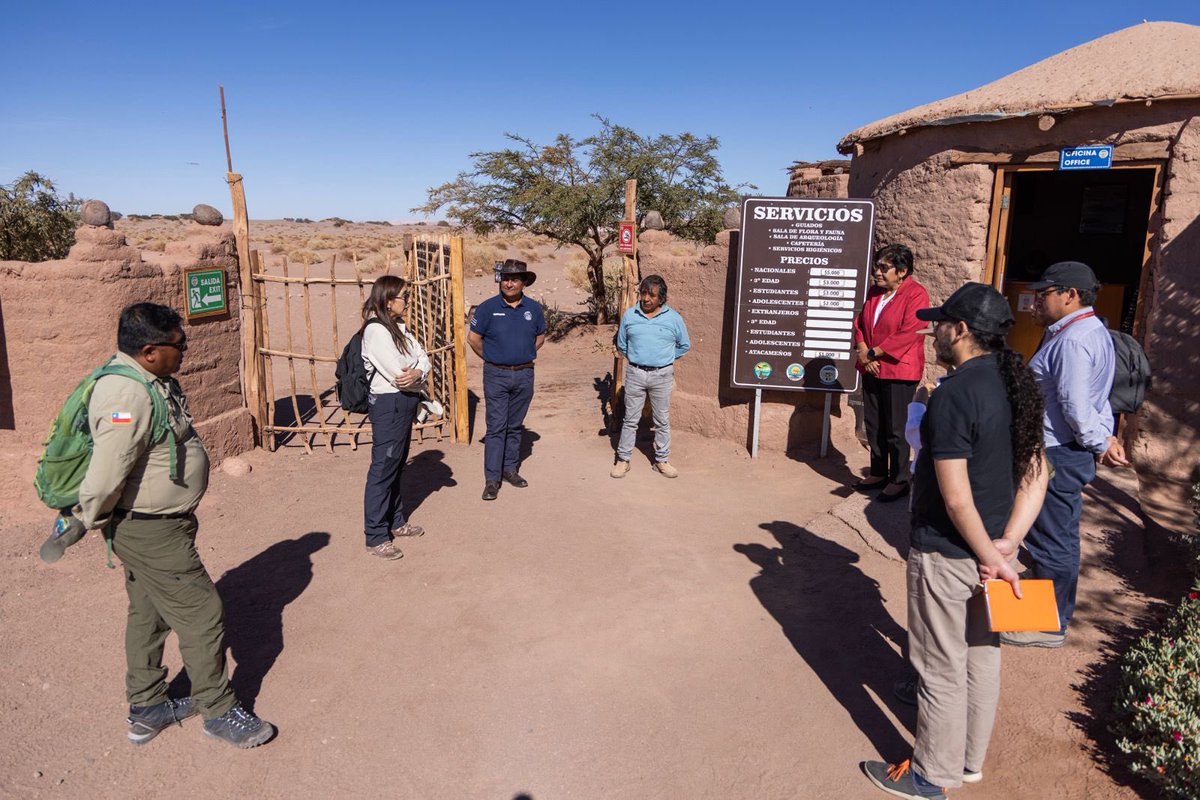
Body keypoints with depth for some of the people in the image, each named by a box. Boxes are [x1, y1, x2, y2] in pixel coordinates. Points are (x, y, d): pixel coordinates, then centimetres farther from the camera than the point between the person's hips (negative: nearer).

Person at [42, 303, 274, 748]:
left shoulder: (153, 379, 6)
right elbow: (106, 475, -27)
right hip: (151, 532, -10)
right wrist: (84, 524, -11)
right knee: (202, 614, 1)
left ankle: (147, 709, 37)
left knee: (148, 614, 21)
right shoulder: (129, 397, -28)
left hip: (157, 525, 10)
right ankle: (218, 711, 18)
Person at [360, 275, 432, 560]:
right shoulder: (376, 330, -18)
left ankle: (396, 521, 33)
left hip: (405, 403, 10)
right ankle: (376, 537, 5)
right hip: (388, 405, -10)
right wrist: (418, 381, -2)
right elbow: (397, 374, -21)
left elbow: (422, 356, 4)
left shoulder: (398, 327, 11)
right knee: (382, 470, -3)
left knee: (397, 465, 19)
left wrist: (417, 372, -18)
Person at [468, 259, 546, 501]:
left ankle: (510, 469, 26)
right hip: (496, 375, -3)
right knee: (496, 427, -4)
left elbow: (540, 336, 18)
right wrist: (490, 358, 4)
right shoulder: (488, 307, -6)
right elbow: (473, 338, 1)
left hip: (524, 375, 3)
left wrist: (526, 355, 9)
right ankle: (492, 479, 0)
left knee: (515, 426, 12)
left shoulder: (533, 308, 3)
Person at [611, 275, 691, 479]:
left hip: (662, 375, 0)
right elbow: (621, 344, 13)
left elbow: (684, 345, 10)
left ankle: (662, 460, 21)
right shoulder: (629, 315, 0)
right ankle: (623, 459, 16)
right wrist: (635, 358, 11)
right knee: (630, 419, 7)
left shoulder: (673, 318, -3)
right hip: (635, 373, 1)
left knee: (662, 420, 9)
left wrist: (664, 358, 9)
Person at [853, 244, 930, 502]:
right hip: (871, 368, 7)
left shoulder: (916, 294, -12)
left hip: (898, 370, -7)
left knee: (896, 429, -1)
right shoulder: (874, 292, 11)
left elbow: (908, 334, -19)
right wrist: (862, 351, -6)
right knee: (873, 424, 13)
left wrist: (872, 353, -16)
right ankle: (878, 473, 25)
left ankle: (900, 480, 12)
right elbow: (860, 322, 12)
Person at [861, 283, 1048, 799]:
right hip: (989, 547, 9)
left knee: (941, 669, 7)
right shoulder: (1017, 385, 3)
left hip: (947, 553, -8)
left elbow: (955, 497, -25)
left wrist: (991, 555, -13)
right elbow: (1035, 475, 5)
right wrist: (1007, 544, -2)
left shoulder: (953, 395, -23)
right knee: (982, 656, 20)